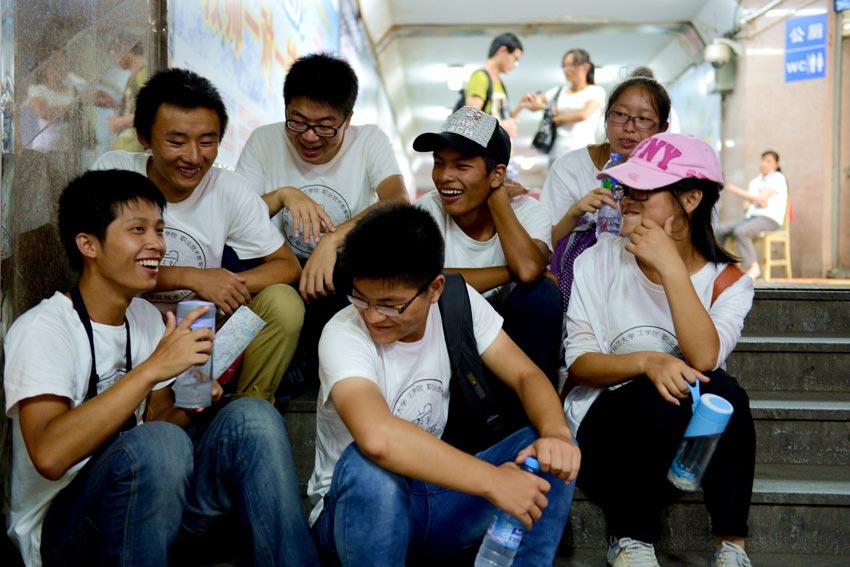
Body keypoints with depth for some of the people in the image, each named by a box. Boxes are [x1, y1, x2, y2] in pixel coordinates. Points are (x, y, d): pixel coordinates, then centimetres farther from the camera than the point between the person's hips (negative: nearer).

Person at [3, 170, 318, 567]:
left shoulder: (147, 317, 9)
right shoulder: (40, 330, -15)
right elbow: (50, 455, -30)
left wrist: (189, 407, -9)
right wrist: (152, 368, -30)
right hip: (60, 530, -6)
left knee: (251, 417, -16)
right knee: (156, 443, -36)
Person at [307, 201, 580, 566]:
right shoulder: (343, 334, -24)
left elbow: (526, 375, -6)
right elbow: (377, 437, -43)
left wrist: (556, 433, -29)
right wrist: (492, 481, -39)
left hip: (432, 492, 5)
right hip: (358, 509, -4)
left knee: (554, 456, -16)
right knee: (368, 465, -38)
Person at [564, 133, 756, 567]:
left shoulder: (727, 282, -2)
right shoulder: (600, 261, -2)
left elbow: (704, 358, -22)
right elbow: (578, 363, -8)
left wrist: (671, 268, -25)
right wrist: (646, 362, -26)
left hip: (690, 440, 1)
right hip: (604, 429, -1)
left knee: (723, 392, -30)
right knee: (663, 394, -32)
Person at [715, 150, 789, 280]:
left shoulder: (778, 178, -1)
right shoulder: (755, 181, 22)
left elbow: (761, 198, -13)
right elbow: (746, 204, 13)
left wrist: (737, 191, -13)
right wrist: (758, 202, -10)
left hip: (770, 218, -7)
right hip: (752, 216, 8)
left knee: (740, 231, -35)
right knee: (720, 229, -14)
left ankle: (752, 268, -27)